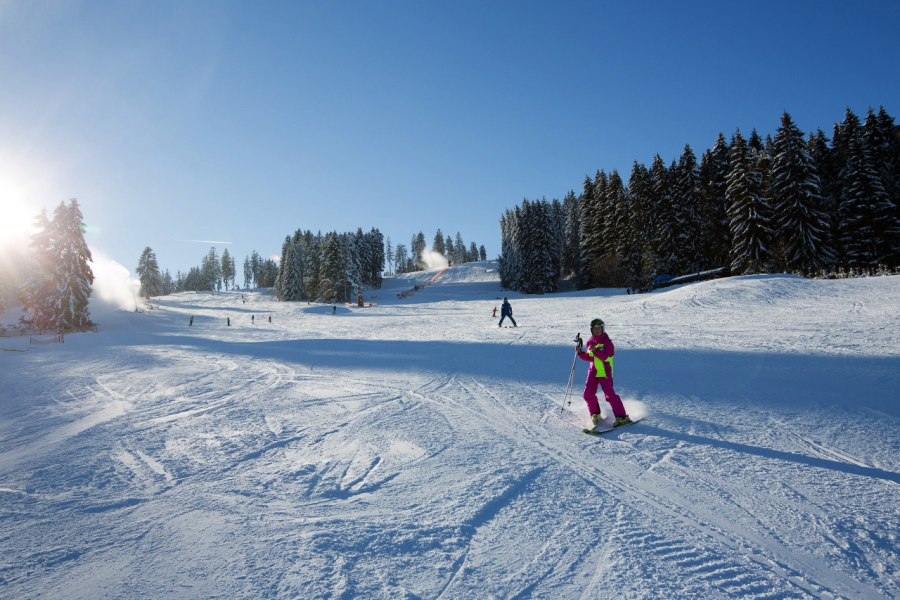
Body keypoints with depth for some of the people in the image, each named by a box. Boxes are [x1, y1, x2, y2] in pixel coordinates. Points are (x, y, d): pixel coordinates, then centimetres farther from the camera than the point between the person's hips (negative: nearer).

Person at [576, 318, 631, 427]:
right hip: (593, 371, 6)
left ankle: (622, 417, -6)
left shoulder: (607, 341, -8)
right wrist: (580, 352, 3)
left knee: (610, 394, -13)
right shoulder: (590, 342, 10)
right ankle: (595, 414, 20)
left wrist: (596, 351, -27)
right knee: (588, 394, -2)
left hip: (604, 372, -6)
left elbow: (608, 357, -19)